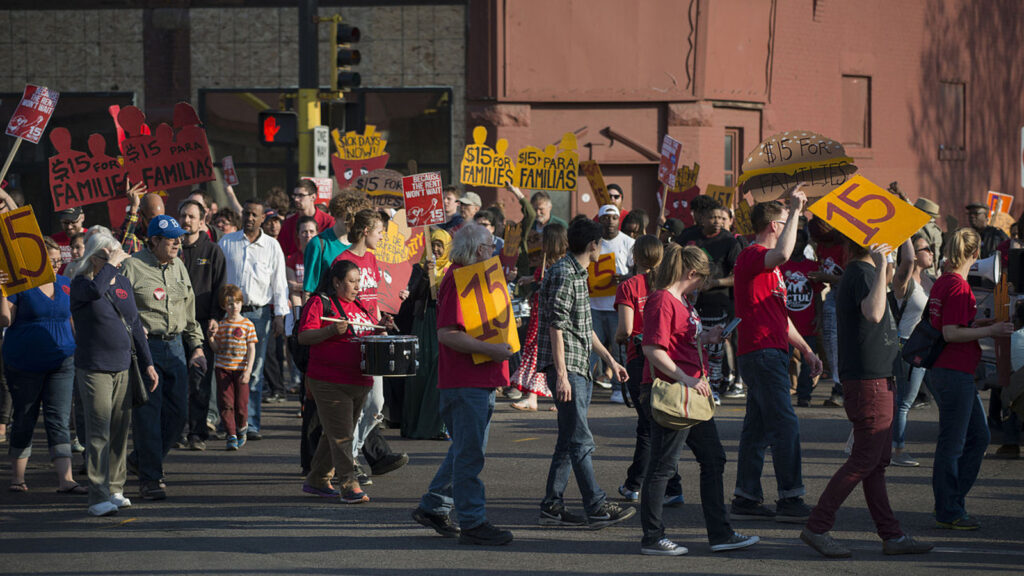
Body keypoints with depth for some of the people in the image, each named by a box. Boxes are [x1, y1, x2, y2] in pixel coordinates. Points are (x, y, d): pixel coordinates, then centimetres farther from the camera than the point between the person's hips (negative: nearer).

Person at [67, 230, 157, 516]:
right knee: (100, 432, -10)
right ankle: (98, 496, -9)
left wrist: (147, 363, 17)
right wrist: (111, 264, -24)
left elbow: (135, 325, 18)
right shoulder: (81, 284, -7)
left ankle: (115, 488, 21)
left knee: (120, 430, 10)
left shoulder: (123, 283, 11)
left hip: (122, 367, 6)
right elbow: (96, 290, -34)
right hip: (94, 368, -6)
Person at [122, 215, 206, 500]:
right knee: (148, 412, -7)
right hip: (144, 347, -6)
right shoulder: (132, 267, -7)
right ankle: (149, 478, -2)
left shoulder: (178, 267, 15)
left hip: (175, 346, 7)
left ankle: (141, 459, 24)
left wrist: (196, 346, 17)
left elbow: (189, 312, 23)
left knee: (178, 412, 4)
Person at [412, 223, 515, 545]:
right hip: (465, 381, -11)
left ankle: (433, 508, 26)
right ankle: (472, 523, -1)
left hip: (481, 380, 11)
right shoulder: (457, 279, -16)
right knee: (470, 453, -5)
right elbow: (447, 333, -24)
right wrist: (490, 349, -25)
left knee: (468, 451, 17)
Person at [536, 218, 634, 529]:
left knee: (569, 442, 10)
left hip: (580, 369, 10)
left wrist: (610, 360, 27)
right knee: (581, 441, -9)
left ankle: (552, 506, 13)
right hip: (566, 368, -10)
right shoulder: (562, 274, -13)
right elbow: (556, 327, -19)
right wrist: (562, 375, -23)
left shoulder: (578, 274, 19)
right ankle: (598, 508, -11)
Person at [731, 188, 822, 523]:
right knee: (785, 425, -11)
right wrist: (795, 211, -26)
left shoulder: (767, 265, 23)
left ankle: (746, 499, 11)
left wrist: (806, 351, 23)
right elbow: (782, 253, -34)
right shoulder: (752, 256, -10)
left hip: (771, 353, 11)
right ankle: (790, 499, -11)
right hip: (762, 353, -11)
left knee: (757, 428, 9)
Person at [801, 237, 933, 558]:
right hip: (868, 381, -11)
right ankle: (817, 528, -4)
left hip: (879, 379, 11)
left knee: (877, 460, 11)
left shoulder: (863, 272, 16)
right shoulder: (862, 273, -16)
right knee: (865, 459, -7)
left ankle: (892, 536, 14)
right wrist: (881, 267, -34)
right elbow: (873, 314, -36)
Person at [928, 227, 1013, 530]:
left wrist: (977, 325, 19)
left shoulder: (941, 283, 12)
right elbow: (951, 334, -21)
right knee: (952, 444, -2)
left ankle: (950, 503, 20)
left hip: (947, 372, 10)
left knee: (978, 437, 15)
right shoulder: (959, 287, -17)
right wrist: (989, 331, -16)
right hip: (955, 373, -10)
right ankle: (949, 513, 5)